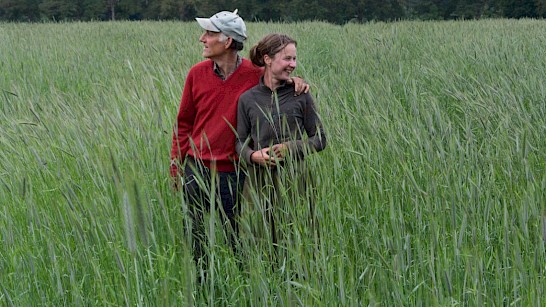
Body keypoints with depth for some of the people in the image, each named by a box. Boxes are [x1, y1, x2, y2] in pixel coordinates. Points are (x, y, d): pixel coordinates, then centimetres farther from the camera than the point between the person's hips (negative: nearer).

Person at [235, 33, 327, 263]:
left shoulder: (300, 95, 2)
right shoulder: (247, 99, 4)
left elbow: (319, 139, 4)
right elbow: (240, 142, 9)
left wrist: (290, 148, -12)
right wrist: (253, 155, -13)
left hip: (296, 181, 0)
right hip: (262, 182, 1)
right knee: (271, 244, 5)